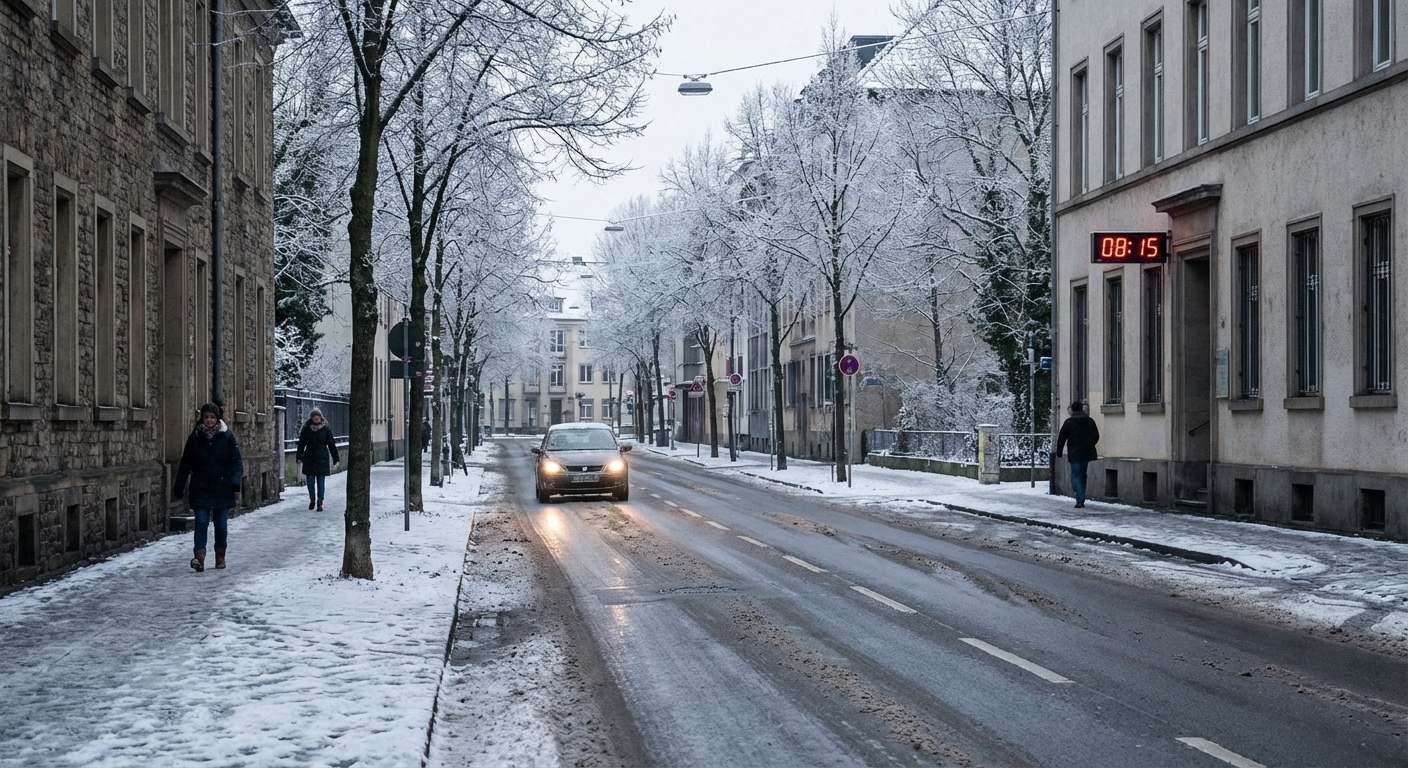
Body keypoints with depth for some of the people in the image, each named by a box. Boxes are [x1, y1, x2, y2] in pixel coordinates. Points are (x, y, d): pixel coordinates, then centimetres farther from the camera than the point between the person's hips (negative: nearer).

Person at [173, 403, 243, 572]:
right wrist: (179, 488, 6)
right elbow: (185, 464, 8)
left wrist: (236, 482, -17)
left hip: (222, 488, 0)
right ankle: (199, 557, -14)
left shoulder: (227, 437, -1)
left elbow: (236, 461, -2)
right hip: (200, 489, 0)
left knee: (221, 524, 7)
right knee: (201, 522, -10)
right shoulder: (195, 438, 3)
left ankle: (220, 556, 21)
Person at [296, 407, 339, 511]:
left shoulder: (326, 429, -2)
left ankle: (320, 503, 5)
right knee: (310, 481, 5)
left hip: (322, 458, -1)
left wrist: (336, 458, 0)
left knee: (321, 482, -1)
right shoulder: (306, 429, 0)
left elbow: (331, 444, 1)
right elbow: (301, 444, 4)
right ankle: (312, 499, 24)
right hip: (309, 458, 1)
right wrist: (299, 457, -2)